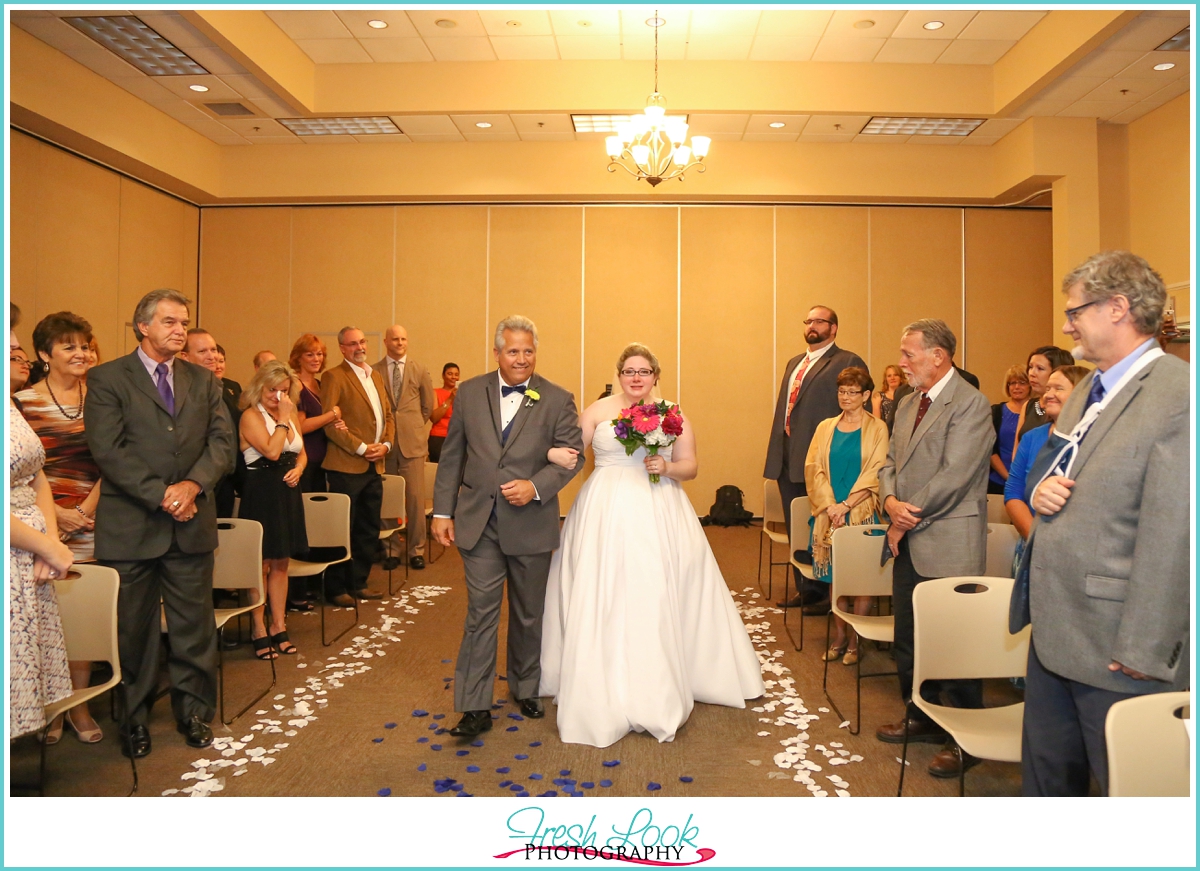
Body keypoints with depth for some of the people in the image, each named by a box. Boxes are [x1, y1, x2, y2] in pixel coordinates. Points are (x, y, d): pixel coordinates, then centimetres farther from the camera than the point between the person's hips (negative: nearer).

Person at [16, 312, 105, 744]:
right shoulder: (24, 402, -2)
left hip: (89, 523, 2)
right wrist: (56, 513, -11)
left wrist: (87, 508, -5)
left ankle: (79, 706, 16)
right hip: (42, 523, -2)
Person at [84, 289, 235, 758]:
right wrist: (160, 495, -16)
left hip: (192, 523, 3)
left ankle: (193, 709, 26)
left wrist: (194, 483, -14)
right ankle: (134, 716, 27)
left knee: (194, 624, 10)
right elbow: (108, 450, -10)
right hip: (130, 525, -3)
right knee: (133, 628, 10)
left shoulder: (204, 380, 11)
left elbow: (222, 441, 3)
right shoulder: (107, 378, -1)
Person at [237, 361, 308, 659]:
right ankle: (258, 631, 12)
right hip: (261, 493, -7)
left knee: (281, 564, 12)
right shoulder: (251, 416, -9)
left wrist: (298, 469, -2)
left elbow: (301, 453, 18)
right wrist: (282, 419, -14)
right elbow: (272, 450, -22)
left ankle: (279, 627, 21)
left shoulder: (291, 415, 12)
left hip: (287, 492, 7)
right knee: (261, 564, 1)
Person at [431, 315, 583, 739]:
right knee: (481, 613, -1)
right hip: (479, 523, 0)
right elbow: (451, 457, 6)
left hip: (531, 525, 0)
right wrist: (443, 511, 3)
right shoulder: (469, 393, 2)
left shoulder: (557, 400, -3)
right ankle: (475, 707, 8)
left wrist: (535, 486, -20)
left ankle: (526, 689, 36)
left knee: (529, 615, 15)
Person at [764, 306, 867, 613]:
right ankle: (805, 590, 26)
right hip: (787, 459, 8)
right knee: (796, 529, 14)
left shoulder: (848, 363, -4)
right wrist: (776, 446, 15)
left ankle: (828, 594, 12)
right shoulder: (794, 363, 21)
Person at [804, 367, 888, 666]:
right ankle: (839, 637, 20)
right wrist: (830, 506, -10)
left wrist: (846, 505, -16)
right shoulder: (826, 427, 10)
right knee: (835, 576, 9)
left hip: (861, 513, -3)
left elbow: (875, 473, -9)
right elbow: (813, 468, 3)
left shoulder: (877, 428, -1)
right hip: (829, 514, 3)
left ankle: (855, 641, 13)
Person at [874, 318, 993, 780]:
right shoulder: (908, 404, 14)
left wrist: (908, 519, -12)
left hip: (949, 546, -8)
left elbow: (953, 477, -20)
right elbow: (891, 462, 15)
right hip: (909, 544, 8)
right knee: (907, 638, 17)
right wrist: (890, 501, -5)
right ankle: (920, 718, 35)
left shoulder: (970, 404, -14)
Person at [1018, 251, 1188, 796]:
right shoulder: (1086, 393, 12)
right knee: (1045, 777, 21)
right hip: (1054, 632, 8)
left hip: (1116, 650, -8)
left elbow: (1170, 541, -21)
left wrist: (1142, 653, -19)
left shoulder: (1178, 397, -18)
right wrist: (1042, 491, -3)